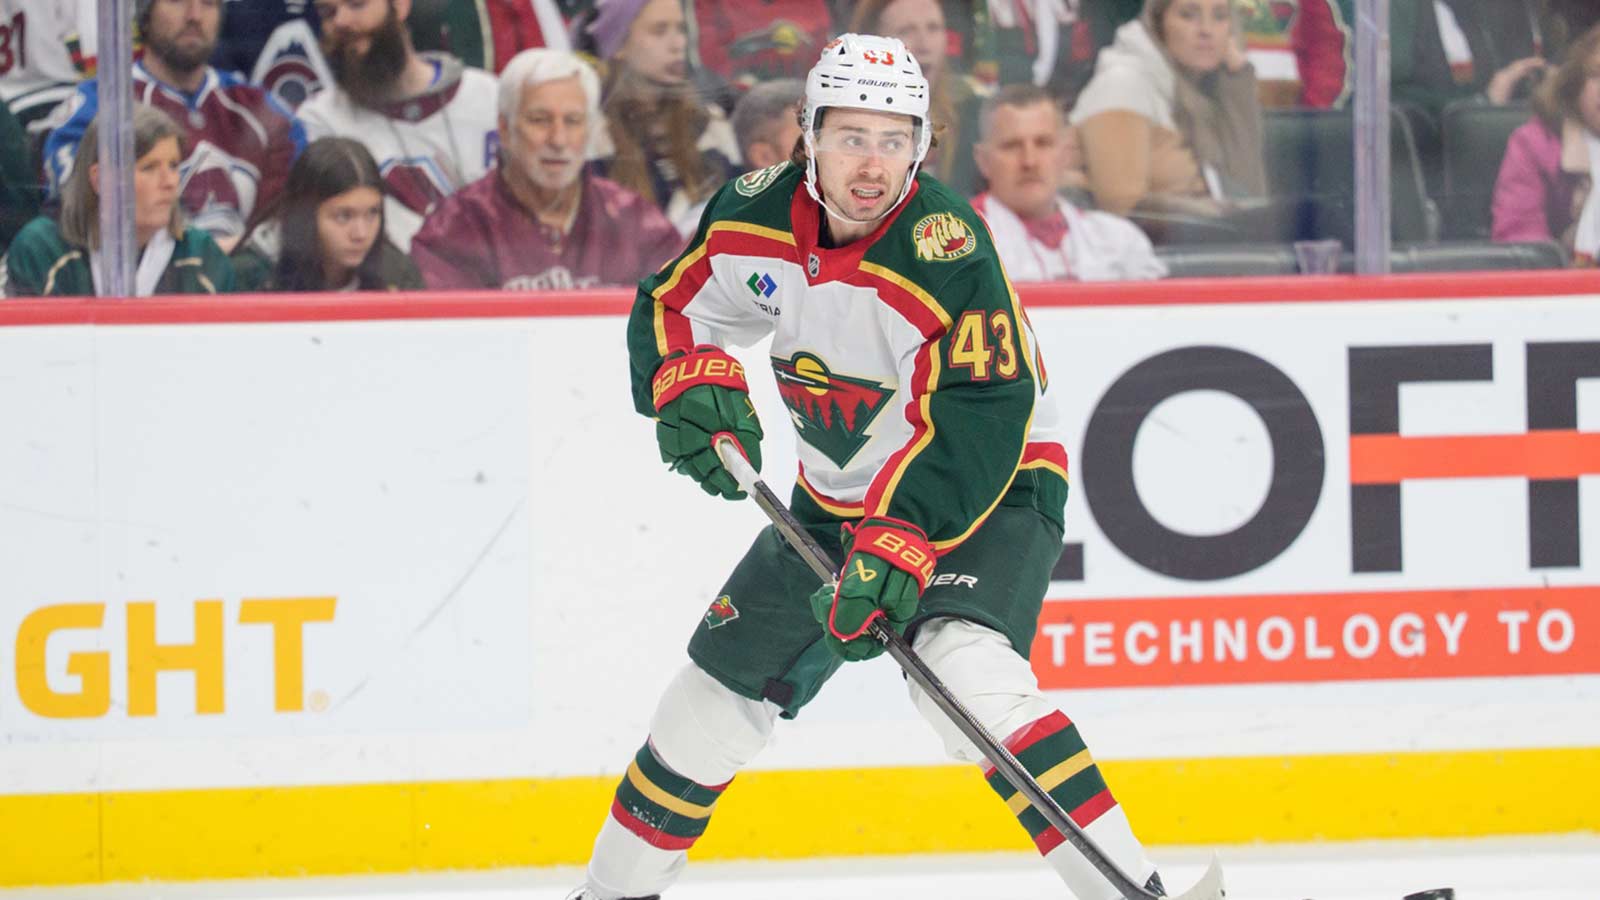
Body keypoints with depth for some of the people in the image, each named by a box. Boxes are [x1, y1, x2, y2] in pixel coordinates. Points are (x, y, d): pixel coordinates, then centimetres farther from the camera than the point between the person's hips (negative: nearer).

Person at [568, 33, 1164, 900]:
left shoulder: (946, 250, -28)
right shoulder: (755, 216, -9)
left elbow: (980, 423, -31)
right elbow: (669, 307, 7)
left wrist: (901, 543, -39)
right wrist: (692, 383, -14)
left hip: (990, 484, -7)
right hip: (836, 499, 7)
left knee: (963, 667, -32)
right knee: (720, 689, 11)